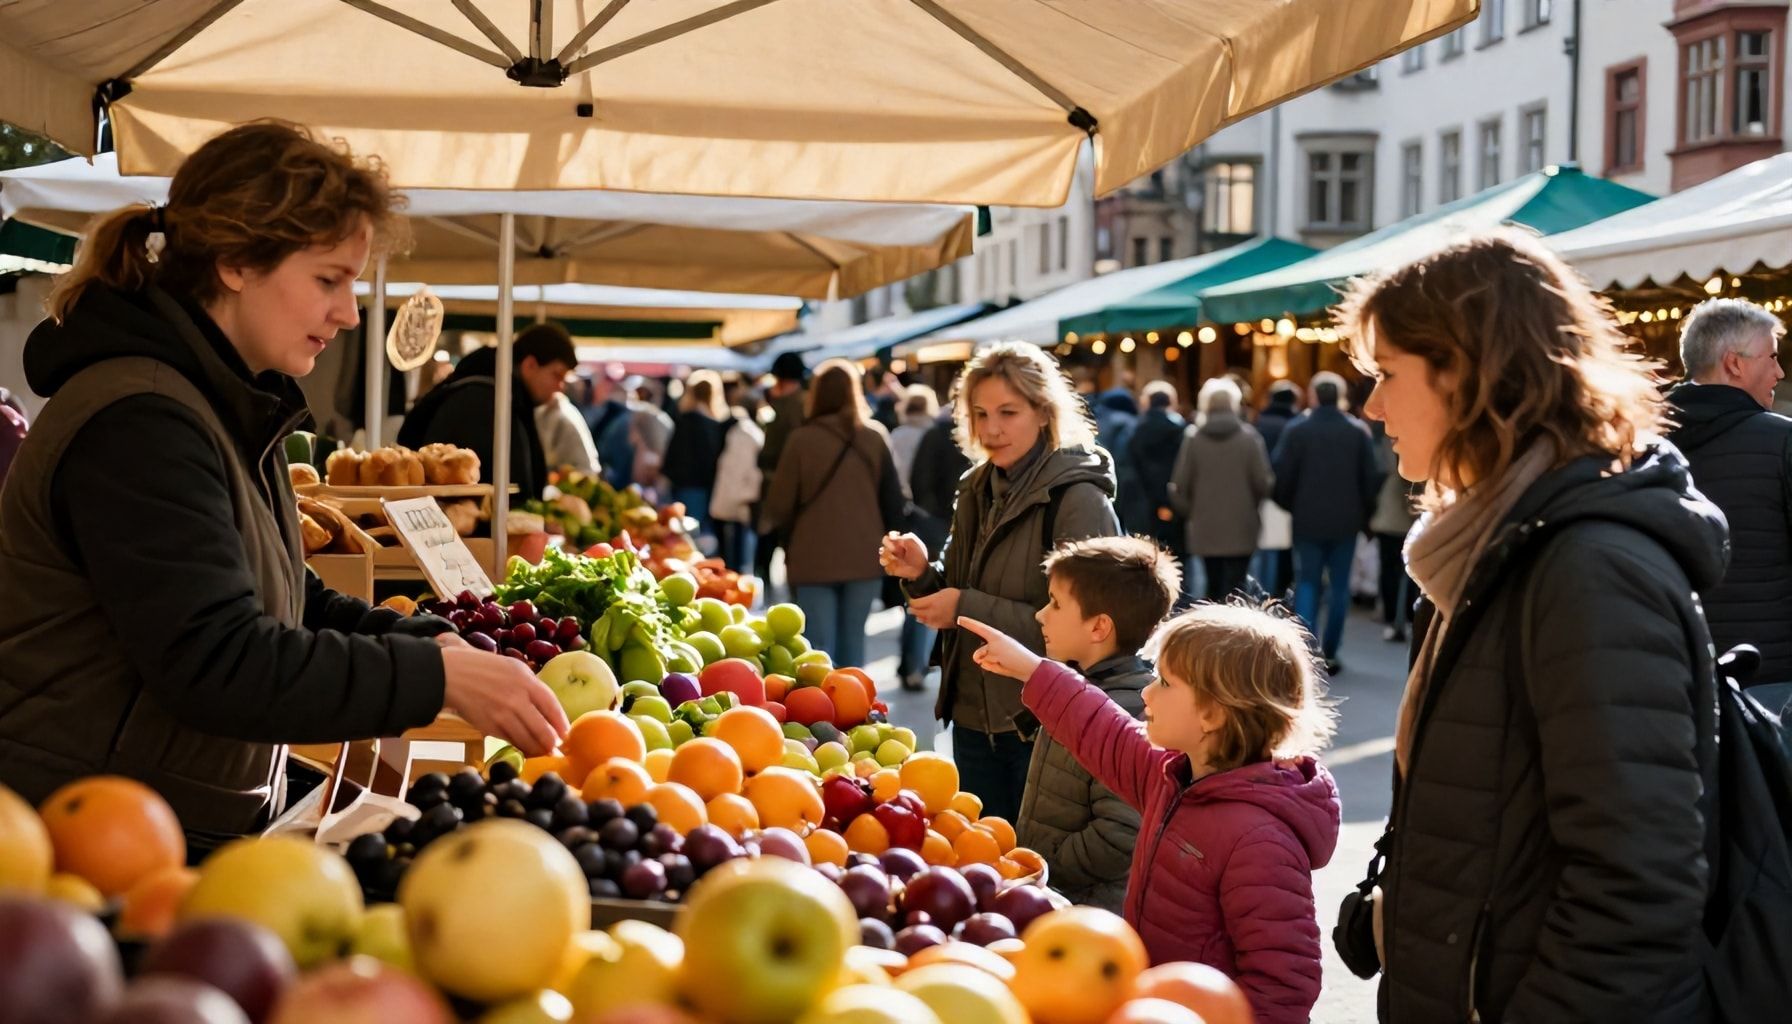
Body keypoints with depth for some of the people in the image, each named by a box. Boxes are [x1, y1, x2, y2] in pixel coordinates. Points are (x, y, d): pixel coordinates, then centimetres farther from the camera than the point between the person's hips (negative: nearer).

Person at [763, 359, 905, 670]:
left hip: (813, 560, -3)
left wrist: (790, 538, 15)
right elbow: (894, 503, 5)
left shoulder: (801, 439, -9)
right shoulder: (876, 437, -1)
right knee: (853, 646, 15)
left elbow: (779, 508, -5)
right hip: (864, 559, 3)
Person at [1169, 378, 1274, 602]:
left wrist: (1191, 512, 15)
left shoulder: (1193, 438, -2)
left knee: (1214, 589, 15)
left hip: (1205, 530, 2)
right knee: (1234, 589, -2)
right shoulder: (1249, 437, -6)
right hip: (1241, 530, -2)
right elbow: (1263, 482, -6)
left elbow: (1180, 486, -2)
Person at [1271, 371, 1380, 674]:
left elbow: (1283, 477, -6)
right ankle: (1329, 653, 10)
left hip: (1307, 520, -1)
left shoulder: (1296, 430, -6)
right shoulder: (1358, 431, -3)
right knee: (1339, 586, 9)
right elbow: (1370, 478, -1)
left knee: (1307, 583, 6)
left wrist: (1288, 506, 11)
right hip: (1345, 521, 1)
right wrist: (1364, 513, 11)